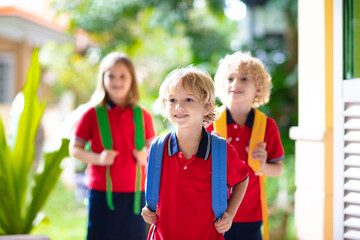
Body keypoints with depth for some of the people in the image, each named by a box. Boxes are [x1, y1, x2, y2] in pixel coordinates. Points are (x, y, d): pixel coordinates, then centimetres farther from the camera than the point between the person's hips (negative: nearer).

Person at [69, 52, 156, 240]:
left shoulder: (143, 116, 6)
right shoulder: (92, 115, -1)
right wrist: (98, 158, -14)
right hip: (102, 191, -2)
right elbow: (75, 148, 2)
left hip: (134, 192, 2)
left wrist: (145, 156, -5)